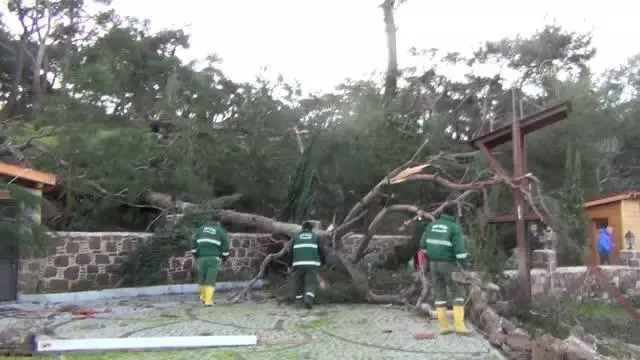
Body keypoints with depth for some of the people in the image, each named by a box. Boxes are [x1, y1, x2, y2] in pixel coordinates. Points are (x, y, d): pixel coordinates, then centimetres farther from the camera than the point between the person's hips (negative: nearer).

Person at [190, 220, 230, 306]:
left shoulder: (200, 229, 18)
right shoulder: (221, 231, 11)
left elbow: (194, 244, 13)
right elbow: (225, 247, 5)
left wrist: (196, 257, 21)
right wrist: (224, 259, 16)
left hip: (202, 258, 2)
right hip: (214, 258, -2)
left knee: (202, 279, 16)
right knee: (210, 280, -2)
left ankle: (203, 297, 30)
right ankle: (208, 301, -6)